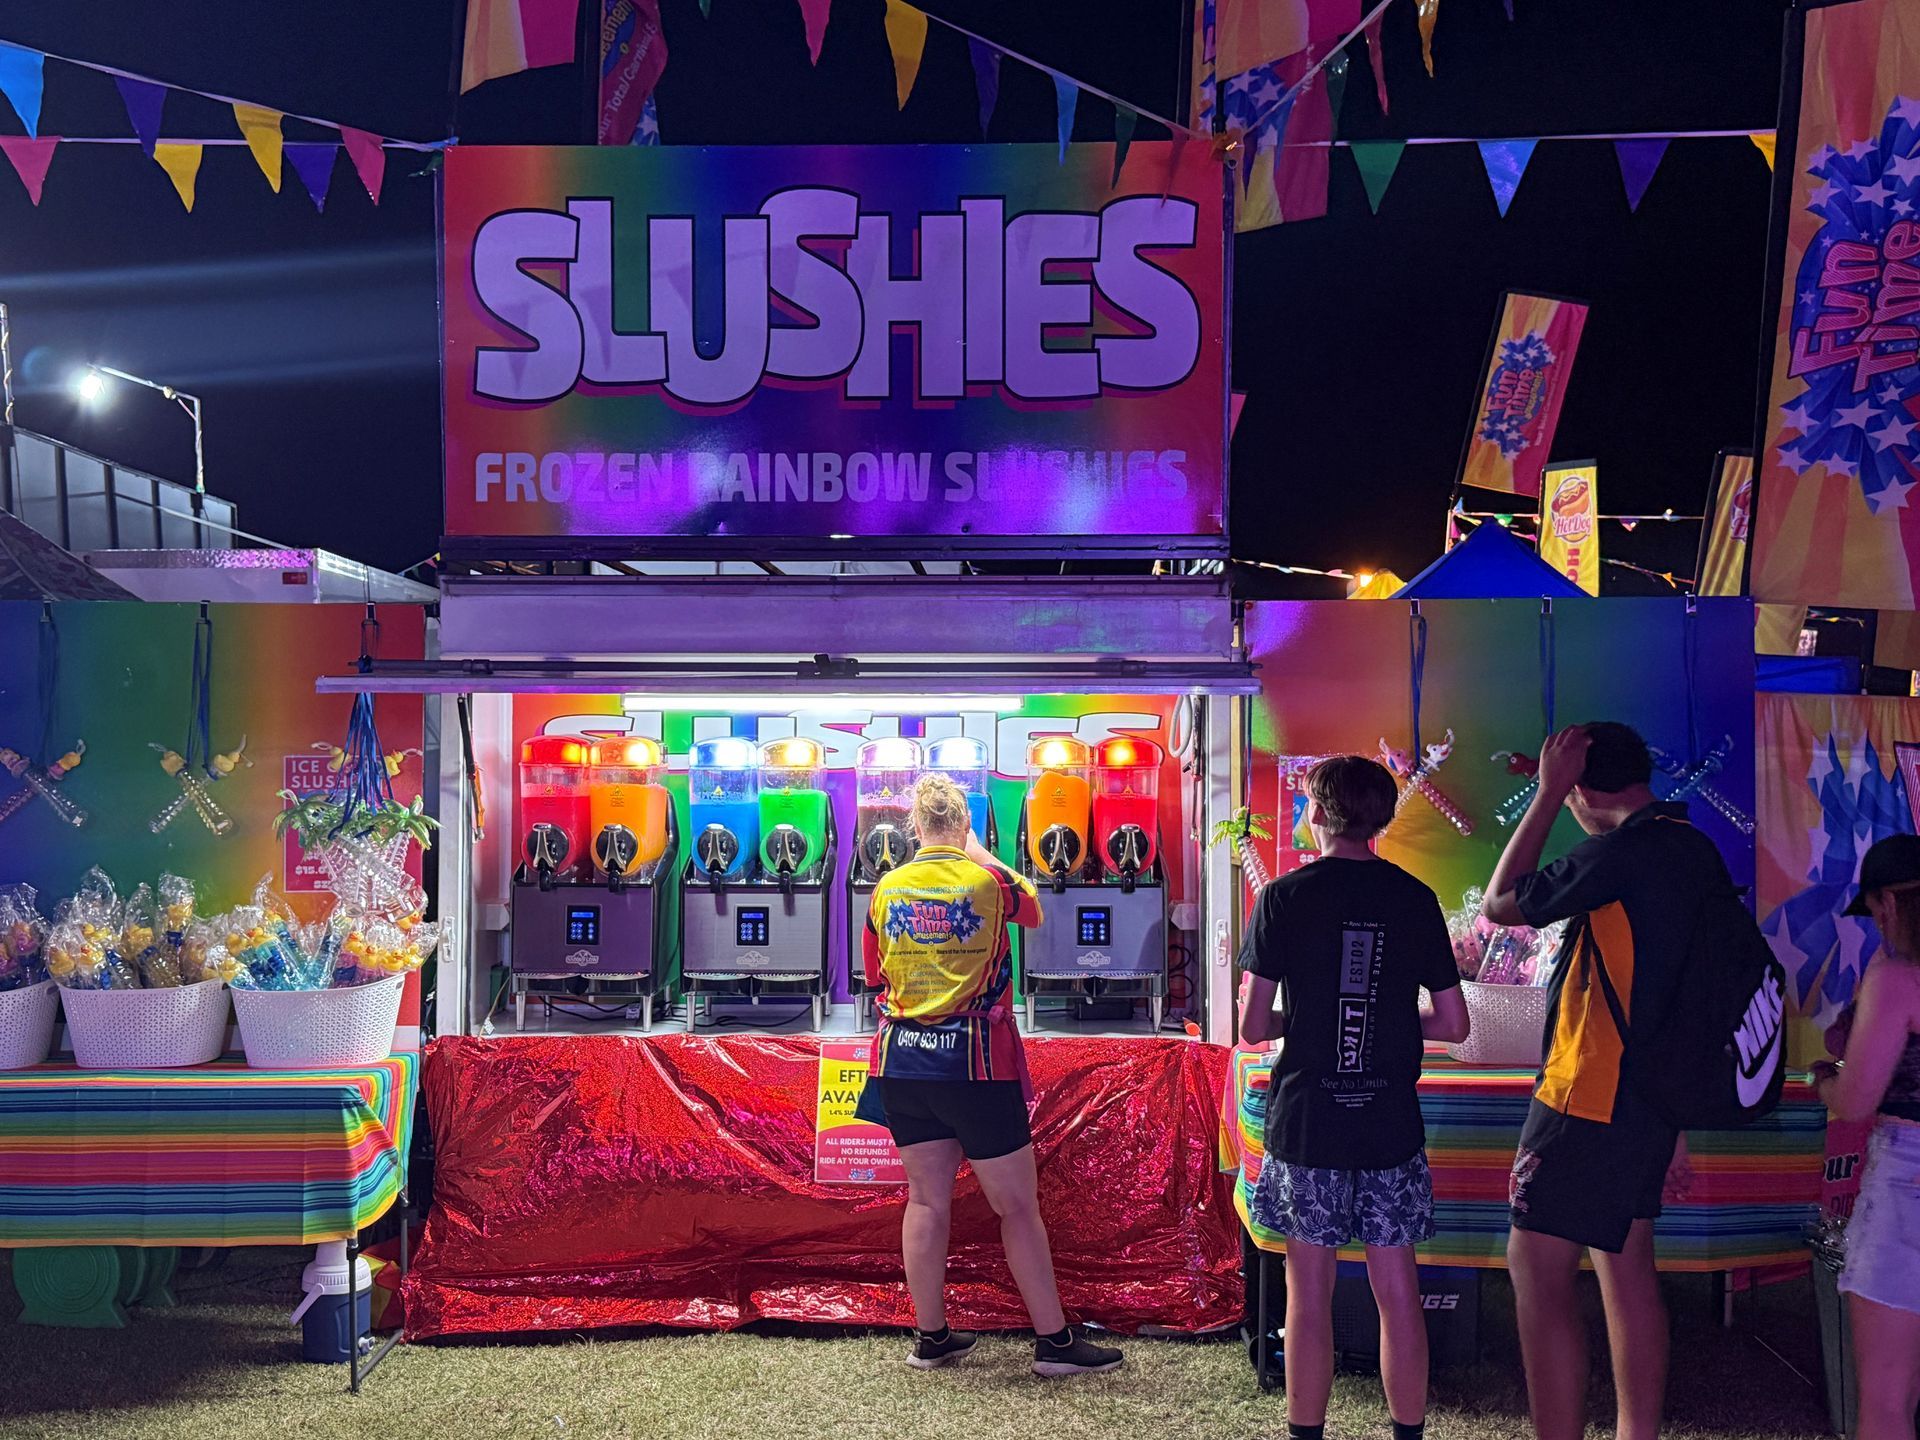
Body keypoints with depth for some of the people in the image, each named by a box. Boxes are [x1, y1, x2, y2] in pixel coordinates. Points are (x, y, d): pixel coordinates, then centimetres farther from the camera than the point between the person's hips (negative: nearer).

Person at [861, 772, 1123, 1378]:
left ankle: (930, 1337, 20)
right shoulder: (987, 880, -8)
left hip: (903, 1061, 4)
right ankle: (1055, 1340, 10)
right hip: (974, 1062, -4)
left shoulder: (886, 890, 1)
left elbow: (875, 975, 12)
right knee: (1017, 1204, 4)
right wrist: (978, 851, 23)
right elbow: (1033, 909, 16)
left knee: (926, 1200, 12)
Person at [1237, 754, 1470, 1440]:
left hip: (1306, 1124, -2)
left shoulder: (1283, 897, -6)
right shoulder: (1415, 899, 1)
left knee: (1309, 1290, 6)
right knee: (1398, 1291, 9)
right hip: (1391, 1125, 2)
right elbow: (1453, 1024, 4)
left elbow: (1253, 1026, -7)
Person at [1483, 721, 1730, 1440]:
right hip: (1649, 1099, 10)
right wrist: (1672, 1124, 23)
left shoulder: (1622, 852, -18)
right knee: (1627, 1269, 16)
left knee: (1537, 1273, -5)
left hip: (1589, 1097, -10)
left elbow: (1499, 904, -6)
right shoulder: (1699, 854, 10)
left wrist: (1547, 792, -4)